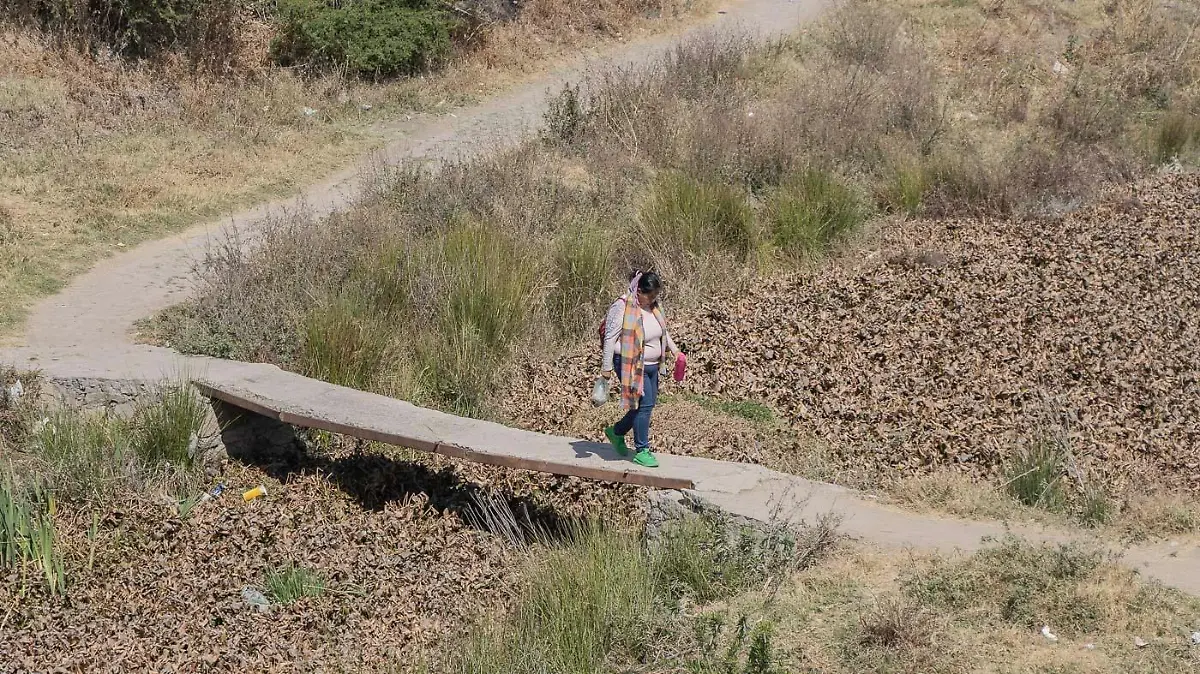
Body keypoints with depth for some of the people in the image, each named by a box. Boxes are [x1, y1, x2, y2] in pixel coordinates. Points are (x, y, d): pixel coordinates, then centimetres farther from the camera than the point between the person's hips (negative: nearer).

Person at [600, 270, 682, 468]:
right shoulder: (622, 308, -17)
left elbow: (662, 330, 23)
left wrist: (674, 350, 13)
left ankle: (616, 432, 33)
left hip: (651, 365, 9)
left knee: (647, 404, 11)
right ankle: (641, 451, -2)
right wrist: (607, 367, -17)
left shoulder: (653, 306, 7)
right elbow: (610, 338, -16)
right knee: (644, 404, -12)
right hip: (631, 365, -8)